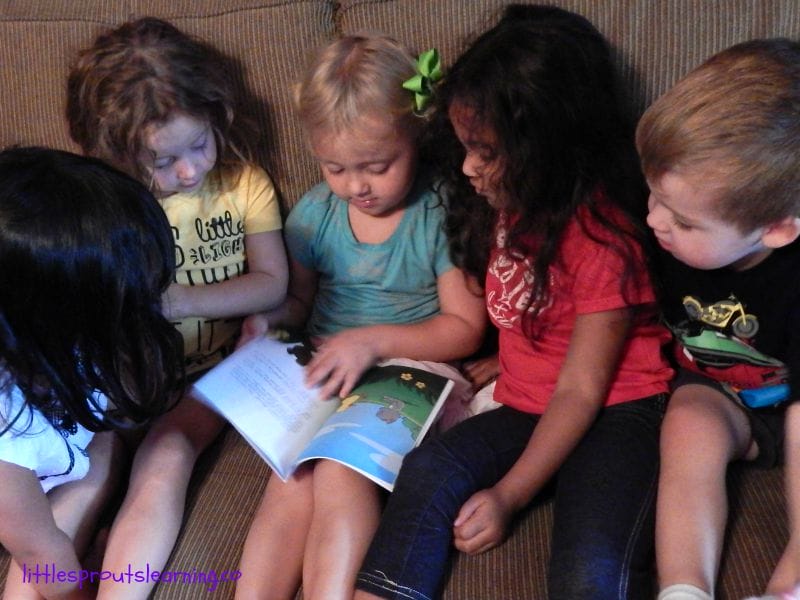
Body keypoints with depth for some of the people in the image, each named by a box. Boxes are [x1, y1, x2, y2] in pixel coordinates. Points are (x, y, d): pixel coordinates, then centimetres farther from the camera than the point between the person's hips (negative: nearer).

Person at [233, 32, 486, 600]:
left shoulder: (442, 213, -6)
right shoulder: (314, 212, 8)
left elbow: (465, 328, -6)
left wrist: (375, 341, -17)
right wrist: (269, 318, -2)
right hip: (320, 378, 4)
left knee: (341, 469, -28)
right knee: (291, 482, -22)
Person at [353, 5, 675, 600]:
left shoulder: (601, 237, -16)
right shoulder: (506, 207, 7)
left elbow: (580, 390, -15)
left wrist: (508, 495, -16)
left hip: (616, 411, -6)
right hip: (525, 405, 6)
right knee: (428, 471, -22)